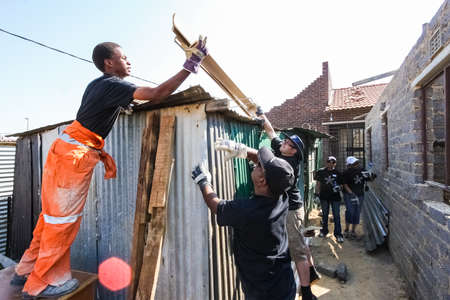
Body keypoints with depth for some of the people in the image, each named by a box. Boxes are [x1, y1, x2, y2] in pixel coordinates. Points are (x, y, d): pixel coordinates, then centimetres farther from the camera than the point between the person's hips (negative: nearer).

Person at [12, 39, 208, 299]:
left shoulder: (99, 85, 13)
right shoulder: (112, 85, -15)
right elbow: (157, 94, -25)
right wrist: (191, 65, -21)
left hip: (67, 150, 9)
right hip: (74, 154, -9)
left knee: (54, 213, 17)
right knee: (64, 217, 2)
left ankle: (29, 271, 32)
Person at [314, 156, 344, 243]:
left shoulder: (337, 173, 3)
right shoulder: (321, 172, 2)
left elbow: (341, 185, 7)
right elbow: (318, 183, 7)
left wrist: (339, 188, -15)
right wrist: (317, 193, 1)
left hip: (335, 197, -1)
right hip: (324, 196, 1)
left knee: (337, 216, 2)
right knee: (324, 215, 14)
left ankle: (338, 234, 12)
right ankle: (324, 231, 29)